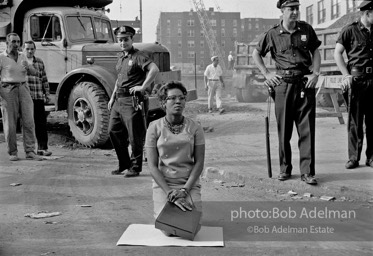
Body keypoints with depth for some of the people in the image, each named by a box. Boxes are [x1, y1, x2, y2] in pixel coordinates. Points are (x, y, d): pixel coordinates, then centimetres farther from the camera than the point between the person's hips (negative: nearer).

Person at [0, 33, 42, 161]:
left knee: (29, 122, -3)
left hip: (23, 89, 4)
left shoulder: (22, 56, 12)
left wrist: (28, 67, -11)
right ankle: (12, 153, 11)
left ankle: (30, 152, -2)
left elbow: (34, 72, 12)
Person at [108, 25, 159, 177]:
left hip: (133, 100, -9)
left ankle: (135, 168, 10)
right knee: (114, 131, 12)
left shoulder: (138, 56, -10)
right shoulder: (121, 57, 17)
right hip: (119, 100, 9)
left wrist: (143, 87, -23)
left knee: (135, 136, -2)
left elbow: (154, 69, -26)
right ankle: (124, 165, 24)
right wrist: (113, 97, 23)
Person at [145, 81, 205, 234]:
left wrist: (184, 190, -13)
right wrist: (170, 193, -16)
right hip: (163, 183, -1)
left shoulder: (194, 128, 1)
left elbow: (199, 163, -1)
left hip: (190, 183, 1)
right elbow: (152, 166, -6)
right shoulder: (154, 127, -2)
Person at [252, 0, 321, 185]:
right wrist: (267, 74, 4)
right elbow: (256, 54, 13)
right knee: (284, 130, 5)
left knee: (307, 129, -2)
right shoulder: (273, 34, 3)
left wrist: (315, 73, 1)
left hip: (305, 83, 1)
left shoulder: (306, 29, 7)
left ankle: (307, 171, 2)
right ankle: (285, 169, 18)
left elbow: (316, 52, 15)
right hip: (283, 84, -1)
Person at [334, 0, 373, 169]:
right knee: (355, 120, -1)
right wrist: (347, 75, -8)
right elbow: (337, 53, -2)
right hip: (357, 79, -4)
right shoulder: (350, 30, -1)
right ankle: (354, 157, 5)